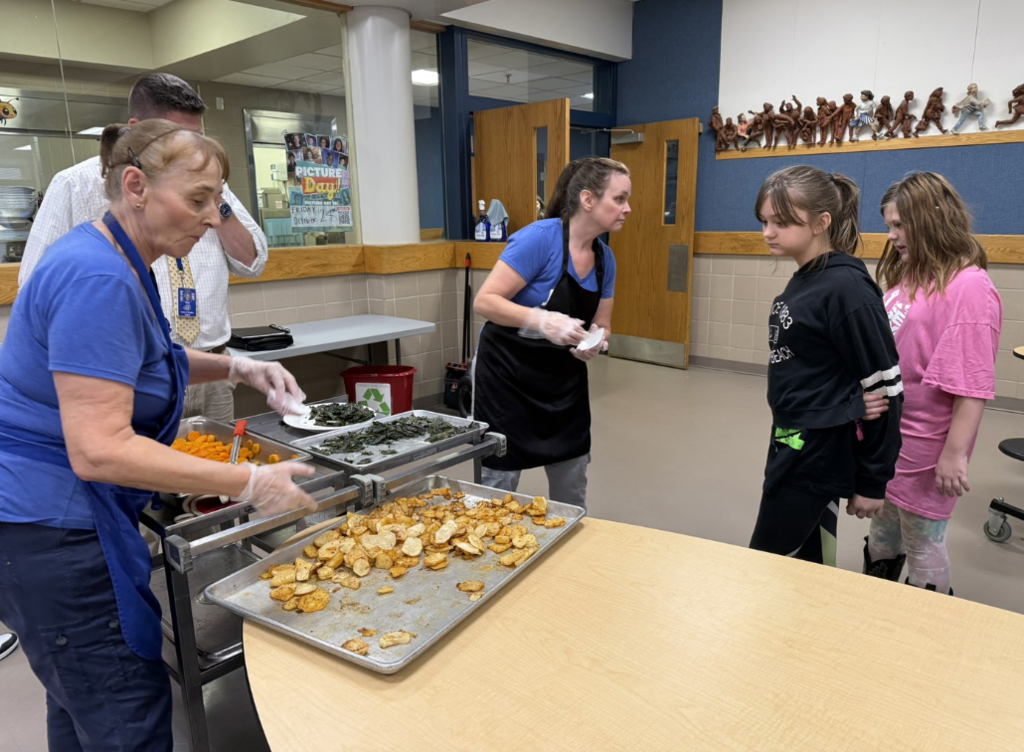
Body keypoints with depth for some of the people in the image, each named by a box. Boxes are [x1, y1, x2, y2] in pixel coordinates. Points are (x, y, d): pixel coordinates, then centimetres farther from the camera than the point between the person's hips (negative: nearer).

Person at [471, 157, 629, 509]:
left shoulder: (605, 258, -1)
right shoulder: (540, 238, -22)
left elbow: (601, 325, 8)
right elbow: (484, 301, -23)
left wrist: (597, 343, -15)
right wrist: (543, 320, -36)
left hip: (563, 378, 7)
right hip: (507, 374, -6)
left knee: (572, 486, 14)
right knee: (499, 482, 3)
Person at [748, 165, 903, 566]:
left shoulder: (846, 288, -18)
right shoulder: (803, 281, 8)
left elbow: (884, 389, -17)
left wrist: (872, 481, -12)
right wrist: (786, 441, 15)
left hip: (820, 454, -8)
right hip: (794, 446, 8)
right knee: (810, 566, 17)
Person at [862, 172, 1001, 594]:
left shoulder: (968, 288, -17)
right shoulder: (906, 278, 7)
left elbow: (972, 385, -20)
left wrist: (955, 454, -19)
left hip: (922, 448, -8)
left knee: (922, 545, 8)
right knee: (882, 536, 23)